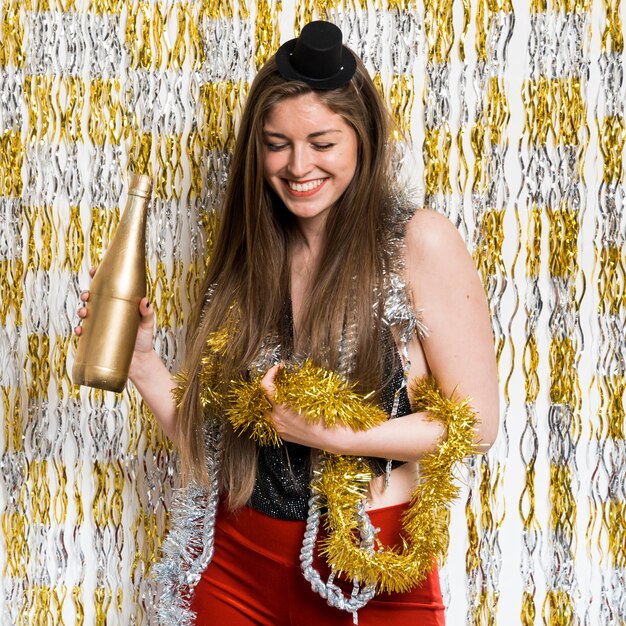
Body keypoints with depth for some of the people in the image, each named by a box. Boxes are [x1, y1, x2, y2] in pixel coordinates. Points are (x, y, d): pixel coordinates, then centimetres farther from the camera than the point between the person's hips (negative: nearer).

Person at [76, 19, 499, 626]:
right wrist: (141, 361, -7)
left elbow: (475, 422, -12)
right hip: (237, 564, 4)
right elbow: (207, 434, 7)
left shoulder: (420, 243, -10)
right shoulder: (246, 257, 5)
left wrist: (331, 434, -20)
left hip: (371, 574, -4)